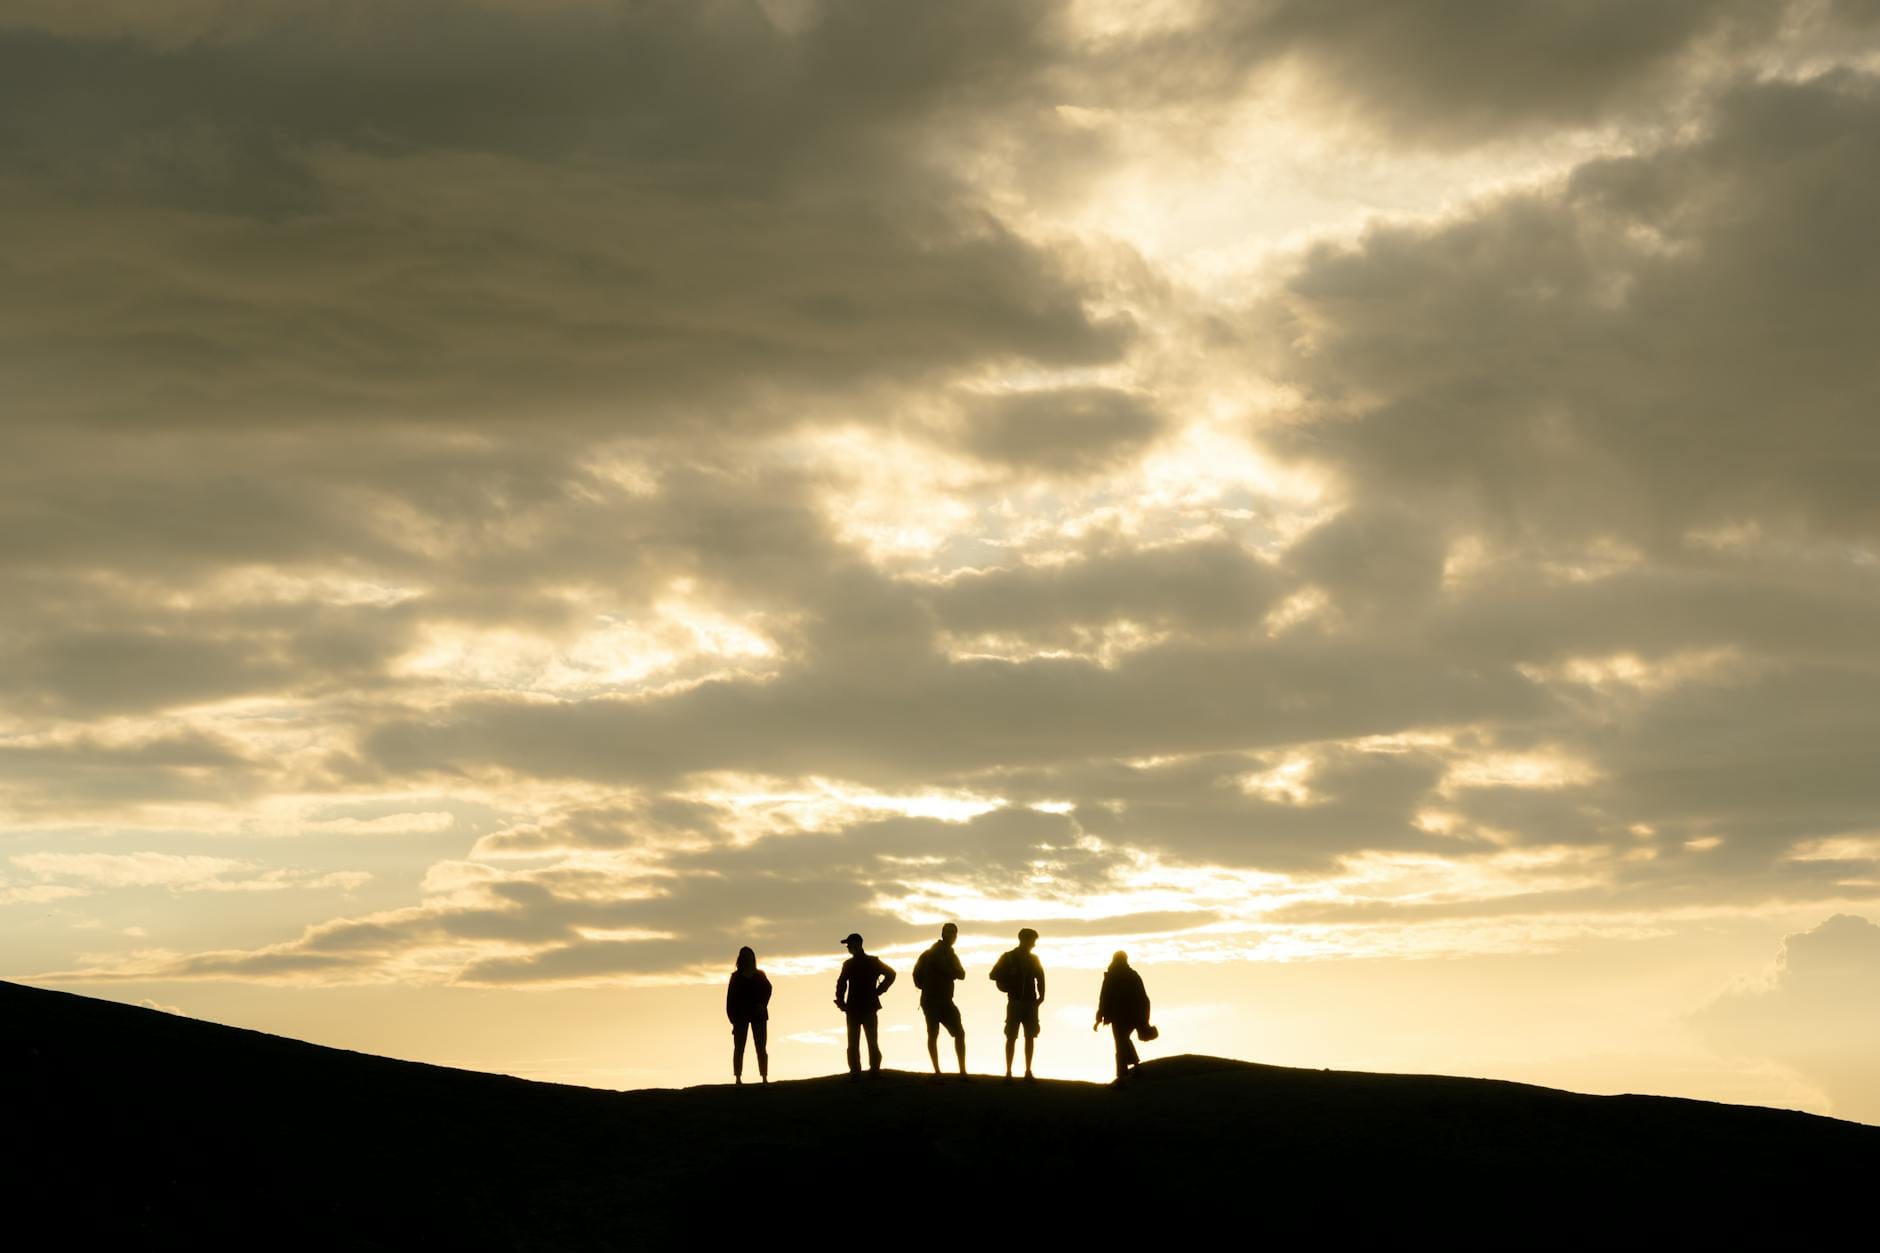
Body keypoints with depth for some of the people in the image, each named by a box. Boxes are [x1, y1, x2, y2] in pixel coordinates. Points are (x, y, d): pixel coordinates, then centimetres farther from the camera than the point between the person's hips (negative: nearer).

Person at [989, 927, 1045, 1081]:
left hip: (1030, 1003, 3)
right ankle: (1008, 1072, -4)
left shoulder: (1034, 959, 10)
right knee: (1011, 1037, -4)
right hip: (1015, 1002, -3)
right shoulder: (1008, 957, 0)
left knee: (1030, 1037, 1)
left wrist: (1041, 996, -1)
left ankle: (1028, 1071, 5)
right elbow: (994, 975, 1)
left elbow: (1040, 978, 11)